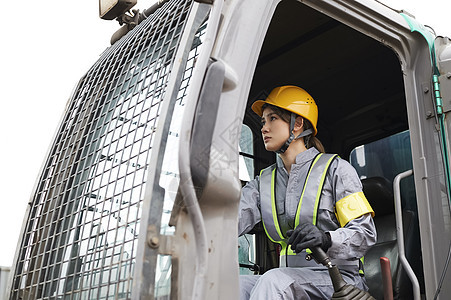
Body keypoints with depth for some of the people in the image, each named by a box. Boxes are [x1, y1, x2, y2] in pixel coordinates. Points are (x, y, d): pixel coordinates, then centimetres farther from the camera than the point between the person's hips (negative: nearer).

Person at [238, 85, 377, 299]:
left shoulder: (335, 169, 1)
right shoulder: (264, 181, 15)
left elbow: (365, 233, -7)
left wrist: (326, 239, -27)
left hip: (338, 278, -4)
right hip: (288, 279, 5)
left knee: (274, 281, -35)